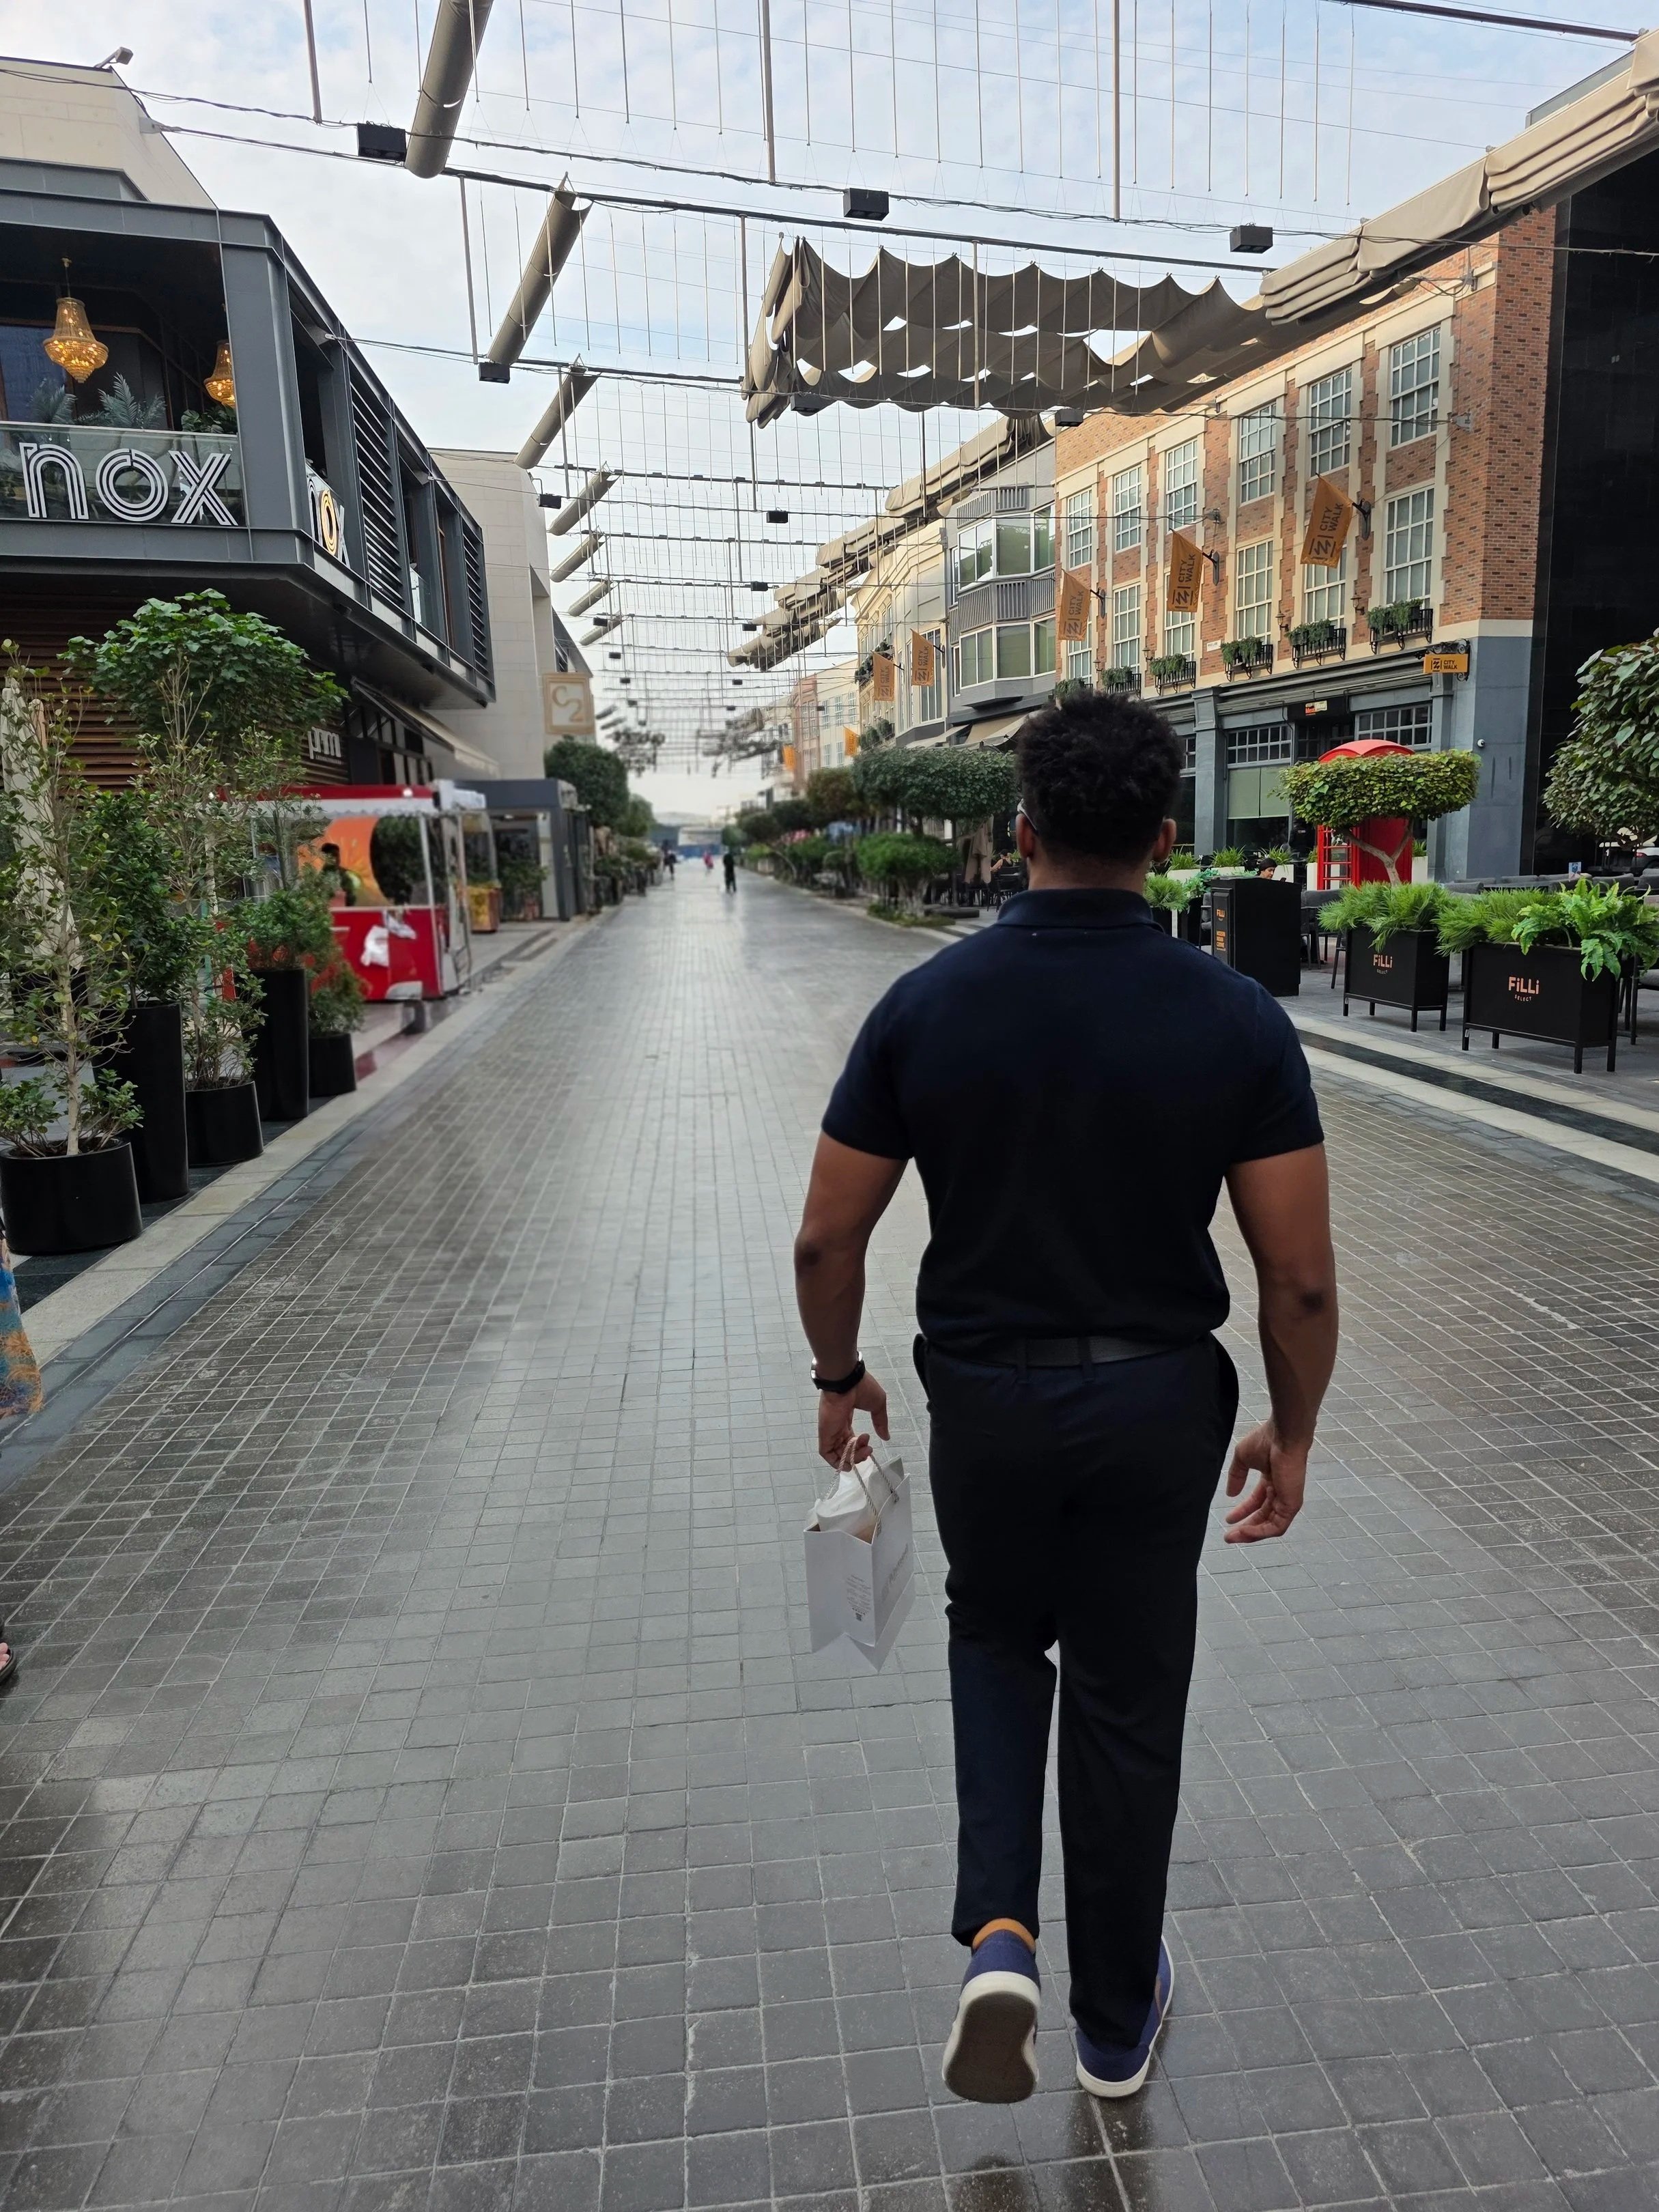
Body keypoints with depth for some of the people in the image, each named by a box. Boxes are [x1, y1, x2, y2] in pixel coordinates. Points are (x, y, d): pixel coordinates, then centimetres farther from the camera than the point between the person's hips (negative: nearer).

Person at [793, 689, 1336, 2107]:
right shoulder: (1237, 1019, -13)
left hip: (984, 1396, 1)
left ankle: (999, 1935, 14)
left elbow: (828, 1239, -7)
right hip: (1156, 1403, 0)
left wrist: (840, 1376, 10)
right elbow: (1301, 1276, -10)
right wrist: (1291, 1434, 6)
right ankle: (1118, 2018, 38)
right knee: (1128, 1702, 18)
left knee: (996, 1637, 28)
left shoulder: (925, 1005, -11)